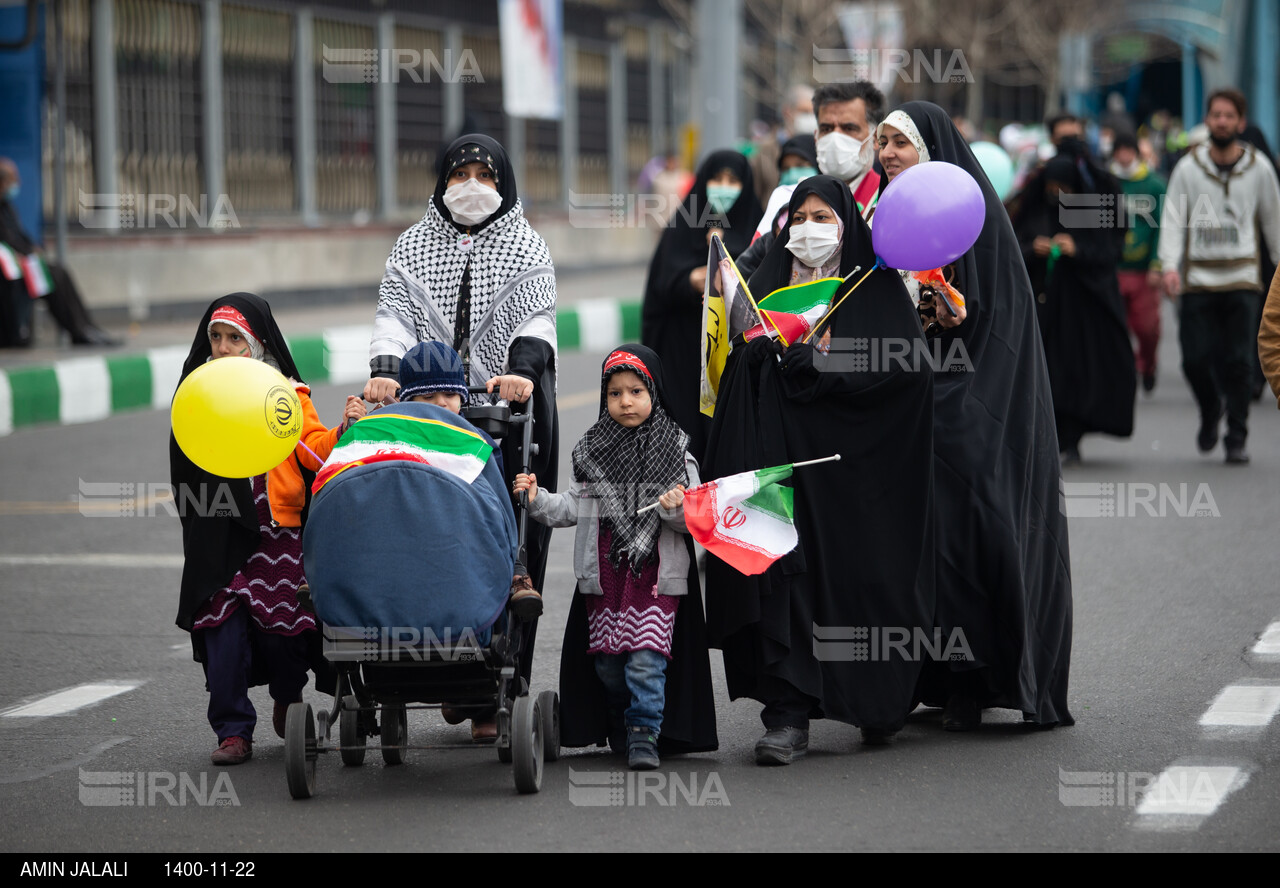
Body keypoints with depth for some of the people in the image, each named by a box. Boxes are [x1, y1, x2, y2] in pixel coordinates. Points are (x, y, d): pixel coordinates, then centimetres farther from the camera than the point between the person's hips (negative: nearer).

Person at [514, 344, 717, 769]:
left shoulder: (675, 452, 1)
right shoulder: (592, 452, 8)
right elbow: (574, 507, 7)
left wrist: (676, 509, -23)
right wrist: (538, 500, -8)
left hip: (656, 576, -3)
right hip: (604, 576, 3)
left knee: (646, 659, -12)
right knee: (606, 662, 8)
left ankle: (645, 735, -5)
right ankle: (619, 729, 26)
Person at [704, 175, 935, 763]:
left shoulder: (875, 288, 4)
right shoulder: (770, 289, 16)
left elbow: (906, 367, -11)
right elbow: (743, 372, 12)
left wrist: (810, 361, -13)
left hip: (854, 467, -2)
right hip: (784, 457, 2)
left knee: (862, 578, 1)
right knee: (784, 573, -9)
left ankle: (880, 703, 22)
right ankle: (787, 716, -11)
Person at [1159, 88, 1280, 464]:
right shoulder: (1188, 167, 2)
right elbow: (1173, 219, 0)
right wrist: (1170, 265, -14)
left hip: (1242, 280, 0)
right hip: (1197, 280, 0)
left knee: (1239, 363, -5)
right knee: (1195, 360, -4)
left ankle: (1237, 439, 4)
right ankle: (1210, 412, 25)